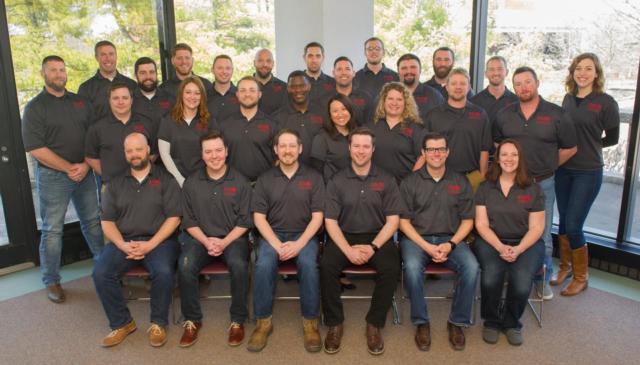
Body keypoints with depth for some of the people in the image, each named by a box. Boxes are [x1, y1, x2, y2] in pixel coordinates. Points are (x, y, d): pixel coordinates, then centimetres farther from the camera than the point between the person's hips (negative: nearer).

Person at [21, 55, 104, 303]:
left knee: (93, 221, 12)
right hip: (52, 176, -4)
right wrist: (69, 168, -15)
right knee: (52, 230, 4)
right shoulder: (35, 108, -4)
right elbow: (35, 148, -12)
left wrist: (85, 165, -8)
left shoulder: (80, 102, 9)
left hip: (84, 173, 4)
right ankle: (51, 282, 16)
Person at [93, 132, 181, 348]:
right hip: (124, 242, 4)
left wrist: (150, 244, -14)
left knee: (163, 272, -31)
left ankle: (158, 323, -7)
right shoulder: (115, 184, 15)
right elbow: (107, 221, 10)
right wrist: (122, 245, -9)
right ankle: (121, 323, -1)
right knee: (100, 273, -21)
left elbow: (174, 217, -4)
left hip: (159, 240, -3)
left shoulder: (165, 179, 4)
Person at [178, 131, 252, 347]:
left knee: (238, 264, -32)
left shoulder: (239, 182, 2)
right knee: (185, 265, -28)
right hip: (200, 238, 2)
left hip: (233, 238, -2)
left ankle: (238, 321, -12)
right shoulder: (191, 183, 7)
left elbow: (244, 221, -1)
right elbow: (189, 221, 6)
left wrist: (224, 242, -15)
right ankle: (192, 320, -8)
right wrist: (206, 241, -11)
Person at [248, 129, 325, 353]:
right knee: (263, 265, -29)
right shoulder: (265, 179, 6)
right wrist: (277, 245, -15)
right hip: (272, 234, 1)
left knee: (309, 264, -32)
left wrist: (299, 244, -16)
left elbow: (317, 217, -1)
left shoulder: (313, 177, 4)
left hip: (304, 234, -1)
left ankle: (310, 323, -14)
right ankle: (263, 322, -10)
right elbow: (259, 218, 0)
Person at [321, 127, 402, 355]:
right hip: (344, 237, 0)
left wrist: (373, 247, -16)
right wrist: (348, 250, -17)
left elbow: (392, 220, -1)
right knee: (326, 266, -28)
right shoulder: (337, 181, 3)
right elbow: (330, 221, -2)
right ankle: (334, 323, -8)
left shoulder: (387, 180, 4)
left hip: (377, 237, 0)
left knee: (391, 268, -29)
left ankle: (375, 324, -8)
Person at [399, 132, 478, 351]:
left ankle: (457, 322, -6)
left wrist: (451, 244, -10)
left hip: (451, 239, 2)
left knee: (471, 267, -26)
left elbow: (467, 221, 8)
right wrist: (427, 246, -13)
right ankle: (421, 322, -12)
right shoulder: (410, 182, 2)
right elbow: (403, 222, -1)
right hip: (416, 238, -2)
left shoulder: (460, 182, 9)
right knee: (412, 267, -33)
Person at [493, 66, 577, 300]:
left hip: (543, 184, -2)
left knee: (542, 235, 7)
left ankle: (543, 280, 25)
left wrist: (547, 167, 3)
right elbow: (497, 144, 16)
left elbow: (570, 148, 3)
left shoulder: (557, 115, -4)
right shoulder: (504, 115, 3)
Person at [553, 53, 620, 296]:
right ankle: (565, 267, 32)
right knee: (563, 220, 12)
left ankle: (581, 277, 17)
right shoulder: (568, 98, 6)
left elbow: (612, 138, -1)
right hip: (563, 168, 5)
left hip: (588, 172, -5)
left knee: (573, 225, -4)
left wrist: (589, 146, 4)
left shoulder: (606, 102, -9)